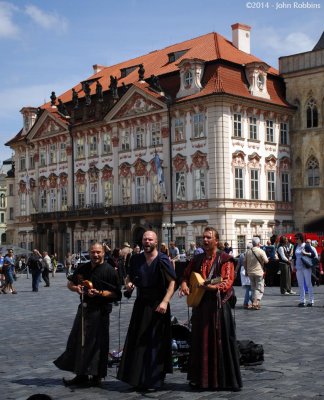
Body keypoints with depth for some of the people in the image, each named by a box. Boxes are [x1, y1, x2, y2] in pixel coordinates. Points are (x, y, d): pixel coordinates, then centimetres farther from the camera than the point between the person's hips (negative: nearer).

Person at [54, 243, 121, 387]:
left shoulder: (109, 270, -8)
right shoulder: (83, 268, 11)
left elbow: (115, 294, -11)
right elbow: (70, 283, 21)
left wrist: (99, 293, -23)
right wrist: (76, 288, -1)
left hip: (100, 310, -7)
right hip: (84, 308, 7)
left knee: (96, 343, -3)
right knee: (79, 341, 10)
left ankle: (96, 376, 10)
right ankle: (81, 375, 21)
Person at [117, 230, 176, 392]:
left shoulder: (162, 260, -10)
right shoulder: (136, 259, 5)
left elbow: (172, 282, -13)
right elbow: (129, 276, 19)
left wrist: (165, 301, -23)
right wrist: (129, 283, -4)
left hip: (157, 306, -5)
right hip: (141, 304, 5)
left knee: (155, 342, -1)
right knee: (137, 341, 7)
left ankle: (153, 380, 8)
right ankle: (138, 378, 18)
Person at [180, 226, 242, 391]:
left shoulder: (224, 259, -5)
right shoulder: (197, 259, 12)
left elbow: (227, 282, -15)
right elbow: (186, 275, 19)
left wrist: (213, 286, -32)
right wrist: (184, 284, -3)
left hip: (219, 306, -5)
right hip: (200, 305, 5)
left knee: (221, 342, -3)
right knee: (200, 342, 10)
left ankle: (227, 380, 6)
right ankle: (201, 379, 20)